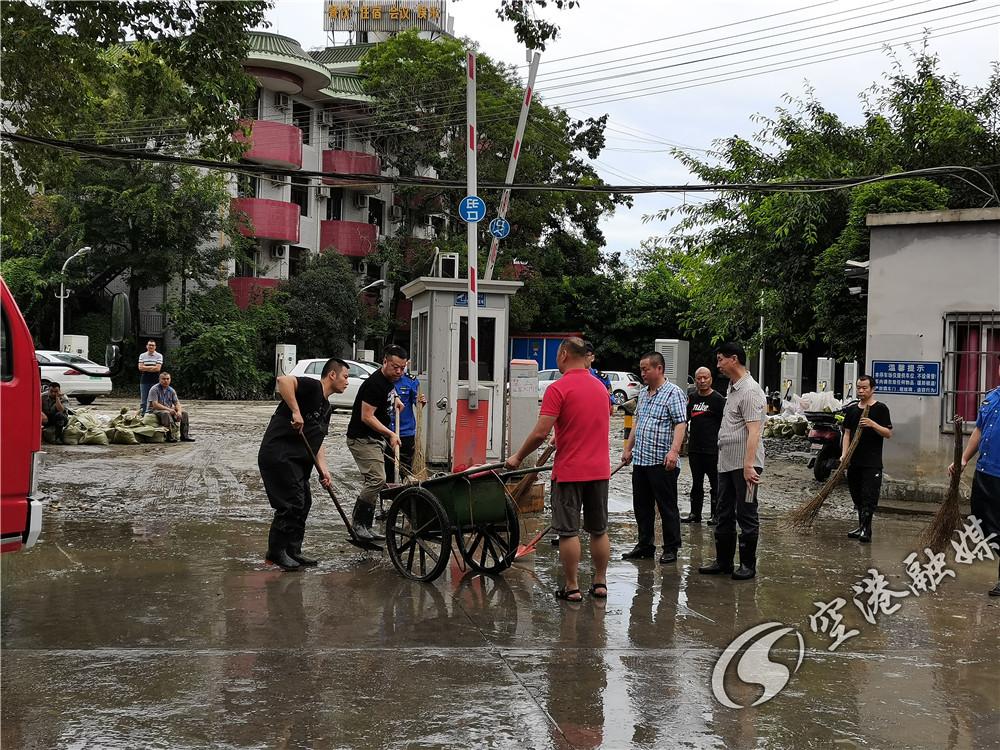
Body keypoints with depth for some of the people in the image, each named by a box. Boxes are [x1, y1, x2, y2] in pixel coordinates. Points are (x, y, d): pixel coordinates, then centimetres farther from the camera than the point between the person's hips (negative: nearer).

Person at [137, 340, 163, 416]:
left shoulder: (159, 356, 2)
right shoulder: (142, 356, 10)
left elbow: (158, 368, -8)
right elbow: (140, 367, -2)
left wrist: (146, 368, -8)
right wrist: (152, 367, -8)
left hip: (155, 381, -2)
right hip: (144, 381, 2)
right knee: (143, 400, 3)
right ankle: (142, 414, 6)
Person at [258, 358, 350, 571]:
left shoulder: (326, 408, 19)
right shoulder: (312, 387, -10)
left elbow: (316, 442, 17)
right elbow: (283, 380, -28)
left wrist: (323, 469, 4)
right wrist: (296, 411, -29)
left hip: (297, 460, 10)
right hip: (277, 455, -10)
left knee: (303, 503, 13)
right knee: (291, 503, -9)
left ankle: (292, 551, 23)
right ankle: (275, 553, 3)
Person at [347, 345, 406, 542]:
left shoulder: (390, 380, 9)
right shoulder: (374, 383, -22)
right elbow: (367, 416, -23)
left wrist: (394, 401, 17)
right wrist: (390, 434, -24)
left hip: (375, 438, 10)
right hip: (362, 438, -10)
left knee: (374, 481, 9)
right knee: (377, 478, -20)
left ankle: (364, 527, 15)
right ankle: (358, 523, -12)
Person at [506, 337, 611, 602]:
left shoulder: (558, 389, -13)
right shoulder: (601, 387, 10)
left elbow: (540, 433, -18)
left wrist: (518, 457, -4)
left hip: (569, 471, -6)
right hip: (599, 470, 6)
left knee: (568, 531, 2)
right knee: (599, 530, 13)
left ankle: (571, 587, 5)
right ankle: (600, 583, 20)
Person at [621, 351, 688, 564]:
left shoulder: (673, 393, -9)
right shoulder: (643, 393, 17)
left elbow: (680, 424, -16)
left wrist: (673, 451, -27)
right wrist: (628, 448, 21)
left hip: (662, 462, -8)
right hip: (640, 460, 8)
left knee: (667, 507, 0)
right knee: (642, 506, 12)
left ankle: (671, 549, 7)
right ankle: (645, 545, 22)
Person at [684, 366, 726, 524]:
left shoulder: (718, 399, -6)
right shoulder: (692, 398, 12)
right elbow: (684, 419, 23)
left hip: (712, 450, -6)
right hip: (694, 449, 6)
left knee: (715, 483, 1)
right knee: (696, 483, 13)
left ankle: (716, 515, 7)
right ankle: (695, 513, 20)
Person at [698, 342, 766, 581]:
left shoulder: (750, 391, -15)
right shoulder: (732, 388, 16)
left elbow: (754, 431, -22)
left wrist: (748, 464, -29)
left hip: (744, 464, -10)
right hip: (727, 462, 10)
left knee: (746, 515, 0)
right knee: (724, 514, 14)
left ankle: (748, 564, 8)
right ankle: (723, 561, 23)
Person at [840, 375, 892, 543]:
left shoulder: (880, 408, -1)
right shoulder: (852, 409, 12)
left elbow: (888, 433, -4)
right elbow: (847, 433, 11)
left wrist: (873, 424, -20)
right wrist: (844, 454, -2)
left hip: (872, 462, -5)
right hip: (854, 460, 5)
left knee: (869, 497, -10)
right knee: (857, 497, 11)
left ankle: (866, 530, -12)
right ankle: (861, 527, 21)